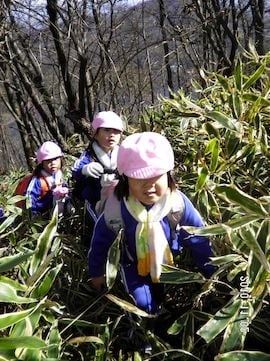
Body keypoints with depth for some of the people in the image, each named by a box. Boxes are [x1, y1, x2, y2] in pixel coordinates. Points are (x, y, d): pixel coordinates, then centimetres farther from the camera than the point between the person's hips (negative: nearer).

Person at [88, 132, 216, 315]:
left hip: (170, 261, 1)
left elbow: (199, 239, -15)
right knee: (144, 307, -6)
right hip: (134, 264, -1)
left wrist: (210, 274, -6)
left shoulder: (179, 203, -29)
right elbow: (101, 241, -10)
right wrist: (96, 272, 4)